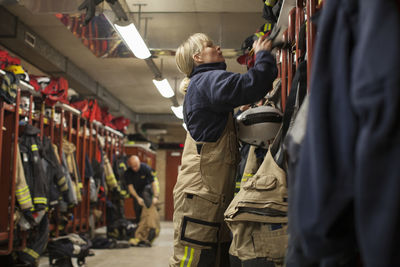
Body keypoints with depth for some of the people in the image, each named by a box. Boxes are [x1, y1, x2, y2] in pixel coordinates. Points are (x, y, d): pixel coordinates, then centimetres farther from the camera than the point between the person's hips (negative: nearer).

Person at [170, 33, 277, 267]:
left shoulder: (203, 84, 27)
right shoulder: (209, 80, -7)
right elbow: (250, 86, -22)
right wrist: (263, 55, -4)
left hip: (215, 192, 11)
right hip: (200, 192, -11)